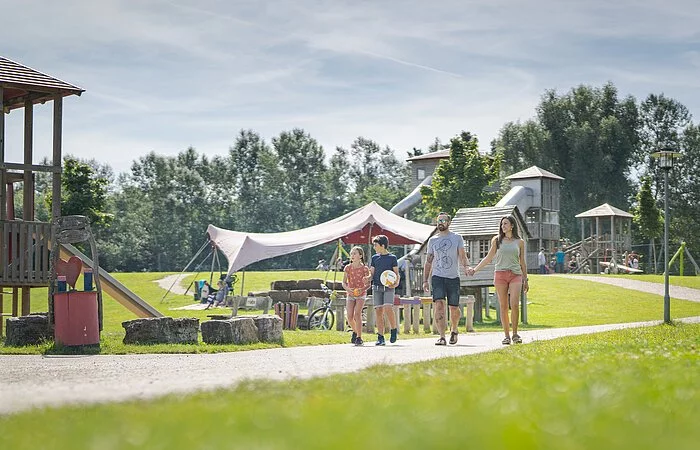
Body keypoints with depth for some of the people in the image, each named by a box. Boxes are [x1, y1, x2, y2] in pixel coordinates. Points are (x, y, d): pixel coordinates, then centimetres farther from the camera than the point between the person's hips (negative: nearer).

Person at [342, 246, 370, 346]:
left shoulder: (364, 268, -6)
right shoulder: (347, 268, 2)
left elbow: (368, 284, -4)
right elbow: (344, 283, 5)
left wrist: (362, 289, -24)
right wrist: (347, 288, -17)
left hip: (361, 294, -3)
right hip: (350, 294, 3)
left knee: (357, 314, -20)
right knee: (350, 317, -6)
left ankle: (359, 338, -17)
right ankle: (355, 331, 25)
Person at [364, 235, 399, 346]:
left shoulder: (392, 258, 4)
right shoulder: (374, 258, 14)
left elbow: (397, 274, 4)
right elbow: (372, 273, 14)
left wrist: (396, 283, -15)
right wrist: (368, 278, -8)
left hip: (388, 287, -4)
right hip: (377, 287, 4)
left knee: (388, 309, -20)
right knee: (379, 311, -1)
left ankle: (394, 330, 1)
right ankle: (380, 338, 0)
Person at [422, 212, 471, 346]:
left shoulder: (457, 238, 7)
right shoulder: (432, 240, 12)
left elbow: (462, 256, 0)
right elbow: (428, 261, 14)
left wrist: (466, 266, -21)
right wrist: (425, 280, 8)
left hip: (453, 277, 0)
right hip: (437, 277, 1)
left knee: (454, 308, 5)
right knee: (439, 305, -16)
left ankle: (454, 330, 33)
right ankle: (442, 337, -20)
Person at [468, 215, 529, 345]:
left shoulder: (519, 242, 9)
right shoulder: (497, 240, 9)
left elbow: (522, 262, 14)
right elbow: (488, 258, 12)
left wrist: (525, 280, 14)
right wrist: (475, 269, 4)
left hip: (516, 275, -1)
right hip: (500, 274, 1)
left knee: (514, 305, -15)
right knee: (503, 306, -1)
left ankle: (515, 333, -2)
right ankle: (507, 335, 5)